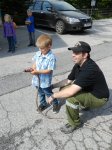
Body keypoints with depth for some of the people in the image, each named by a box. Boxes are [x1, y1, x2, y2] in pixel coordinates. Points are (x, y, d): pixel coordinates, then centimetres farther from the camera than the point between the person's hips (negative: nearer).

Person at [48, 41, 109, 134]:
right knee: (64, 89, 1)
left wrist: (53, 96, -26)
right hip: (88, 90, 9)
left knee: (71, 97, -30)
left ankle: (75, 124, -3)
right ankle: (86, 104, 20)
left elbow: (71, 92, -39)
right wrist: (53, 86, -3)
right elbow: (68, 81, 6)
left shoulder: (89, 69, -35)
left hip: (98, 98, -9)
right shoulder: (78, 65, -6)